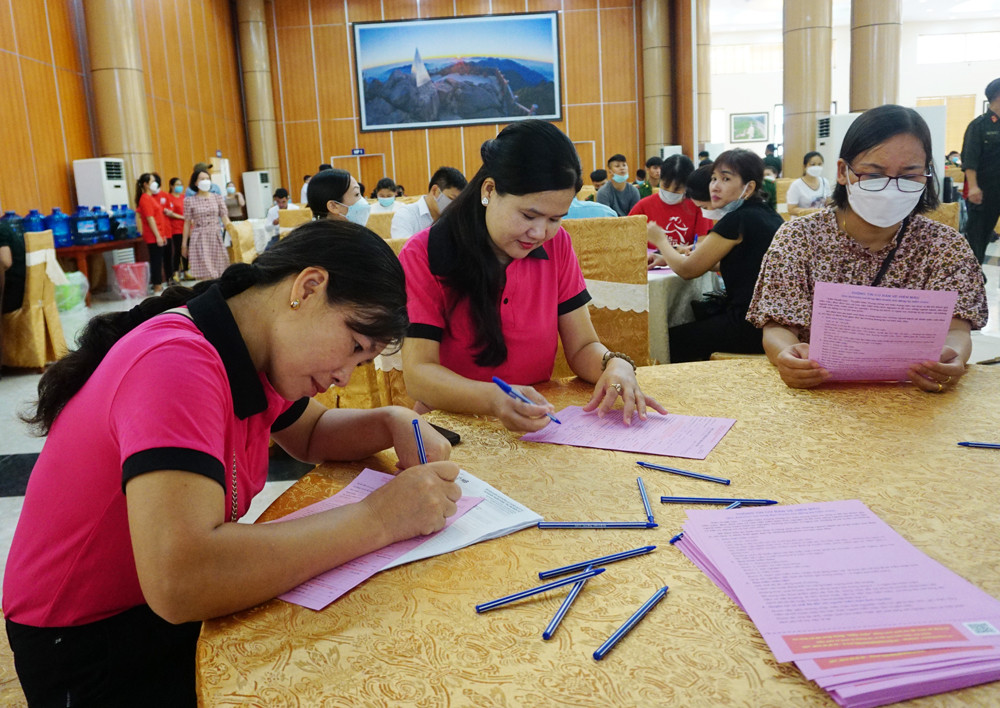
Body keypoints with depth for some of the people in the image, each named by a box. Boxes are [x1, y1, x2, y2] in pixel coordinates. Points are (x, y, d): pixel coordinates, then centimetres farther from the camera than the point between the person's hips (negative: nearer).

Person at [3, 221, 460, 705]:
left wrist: (393, 424, -7)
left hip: (181, 609, 8)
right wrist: (378, 517, -32)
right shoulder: (177, 363, -30)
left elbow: (311, 434, 14)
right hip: (89, 647, -8)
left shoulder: (251, 353, -2)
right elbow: (179, 583, -40)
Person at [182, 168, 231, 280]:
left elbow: (225, 218, 6)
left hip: (216, 237, 3)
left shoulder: (217, 198, 8)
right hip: (199, 239, -2)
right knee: (205, 274, -9)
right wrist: (184, 244, 6)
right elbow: (187, 223, 5)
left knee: (218, 273, 4)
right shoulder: (189, 201, 2)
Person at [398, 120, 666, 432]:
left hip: (539, 427, 2)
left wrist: (616, 365, -19)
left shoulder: (556, 245, 4)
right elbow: (418, 374, -16)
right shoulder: (424, 256, -9)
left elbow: (582, 347, 5)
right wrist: (494, 400, -35)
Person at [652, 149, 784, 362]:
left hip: (751, 327, -9)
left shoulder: (737, 220, -17)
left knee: (671, 339, 5)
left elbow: (688, 270, -9)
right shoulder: (769, 215, 10)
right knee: (699, 321, 27)